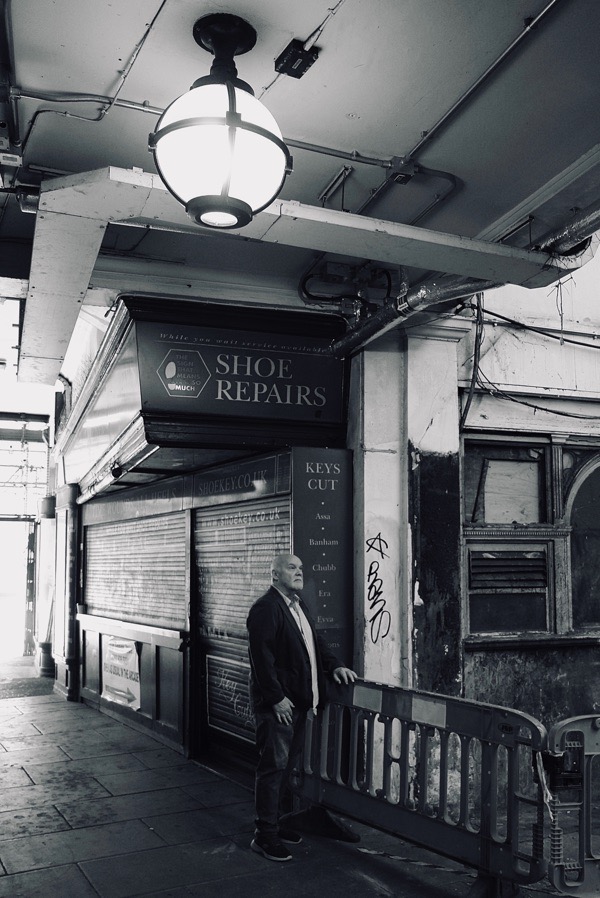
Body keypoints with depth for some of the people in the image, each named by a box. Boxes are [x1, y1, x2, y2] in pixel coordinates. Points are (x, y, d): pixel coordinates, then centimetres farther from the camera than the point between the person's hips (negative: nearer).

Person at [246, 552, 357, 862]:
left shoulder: (298, 605, 13)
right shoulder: (265, 608, -17)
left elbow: (314, 641, 22)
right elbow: (261, 657, -21)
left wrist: (334, 666, 8)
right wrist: (277, 698, -21)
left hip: (297, 700, 9)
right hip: (276, 704, -9)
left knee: (286, 765, 17)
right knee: (273, 766, -1)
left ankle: (275, 823, 31)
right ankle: (264, 835, 10)